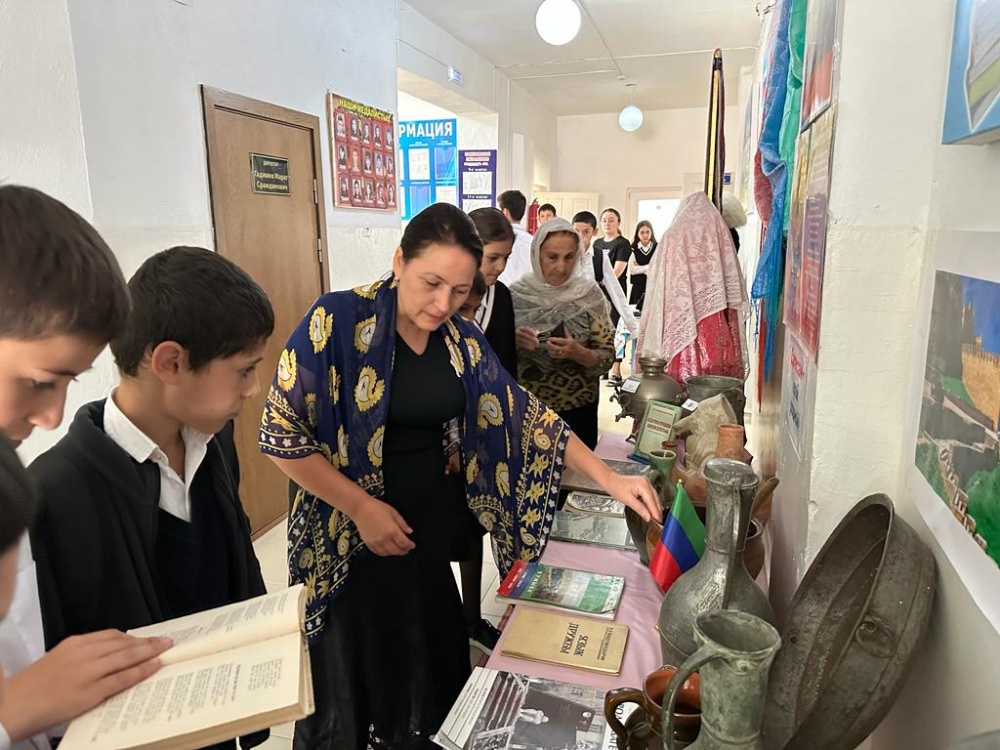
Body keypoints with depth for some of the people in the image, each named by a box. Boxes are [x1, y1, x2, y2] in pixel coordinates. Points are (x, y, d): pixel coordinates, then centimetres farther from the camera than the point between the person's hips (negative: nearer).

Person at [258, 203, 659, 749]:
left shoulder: (462, 341, -2)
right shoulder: (338, 320, -18)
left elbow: (523, 416, -1)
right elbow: (280, 433, -16)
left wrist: (611, 480, -7)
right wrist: (361, 506, -17)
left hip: (431, 522, 5)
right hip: (352, 533, -4)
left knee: (431, 659, 20)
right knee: (352, 675, 13)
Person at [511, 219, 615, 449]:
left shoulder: (589, 294, -7)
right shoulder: (516, 294, -6)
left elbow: (607, 357, -6)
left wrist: (577, 352, -25)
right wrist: (512, 340, -19)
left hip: (577, 410, 0)